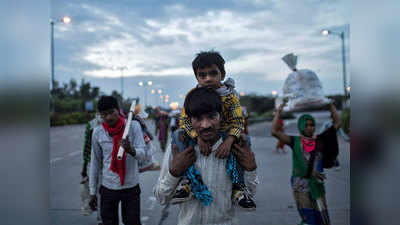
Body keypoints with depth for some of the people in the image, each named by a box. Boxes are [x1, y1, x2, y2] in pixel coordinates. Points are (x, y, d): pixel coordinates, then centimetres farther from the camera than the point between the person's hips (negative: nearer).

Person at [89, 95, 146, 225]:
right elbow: (95, 163, 4)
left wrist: (131, 150, -38)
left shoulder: (133, 126, -10)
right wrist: (92, 192, 7)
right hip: (107, 188, 2)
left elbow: (142, 155, -15)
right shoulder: (97, 132, -4)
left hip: (131, 187, -1)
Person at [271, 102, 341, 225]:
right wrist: (278, 111, -8)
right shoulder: (295, 141, 0)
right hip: (300, 186, -2)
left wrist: (331, 104, 7)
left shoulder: (320, 140, 5)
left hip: (317, 185, 2)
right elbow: (274, 131, -10)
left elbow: (337, 123, 8)